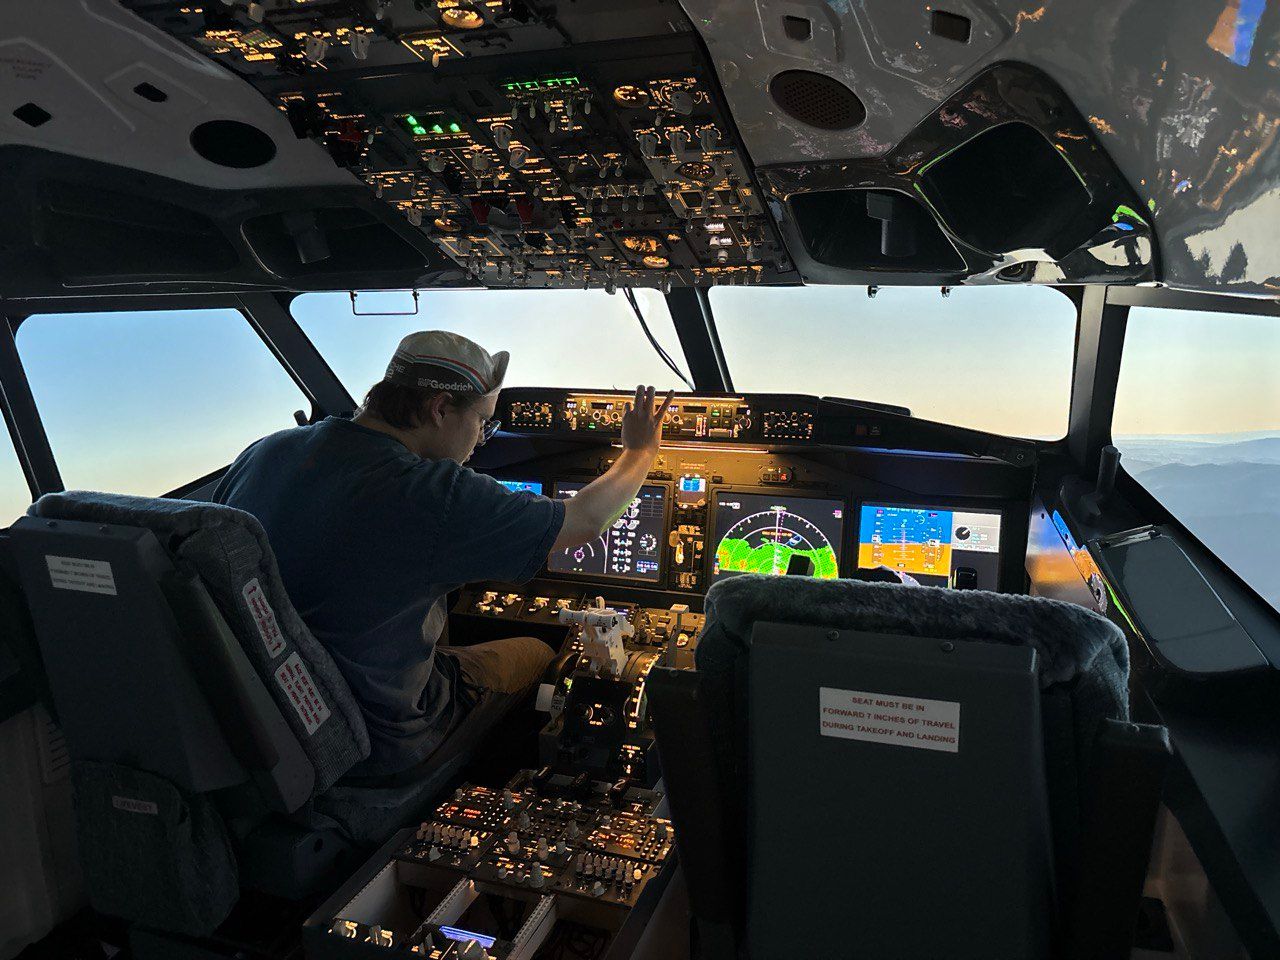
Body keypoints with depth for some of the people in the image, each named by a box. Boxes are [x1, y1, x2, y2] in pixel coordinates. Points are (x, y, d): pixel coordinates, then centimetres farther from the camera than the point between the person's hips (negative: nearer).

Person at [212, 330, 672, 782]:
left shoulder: (261, 453, -7)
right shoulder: (437, 496, -27)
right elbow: (587, 520, -16)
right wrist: (641, 450, 4)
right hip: (377, 748, -7)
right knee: (537, 654, 15)